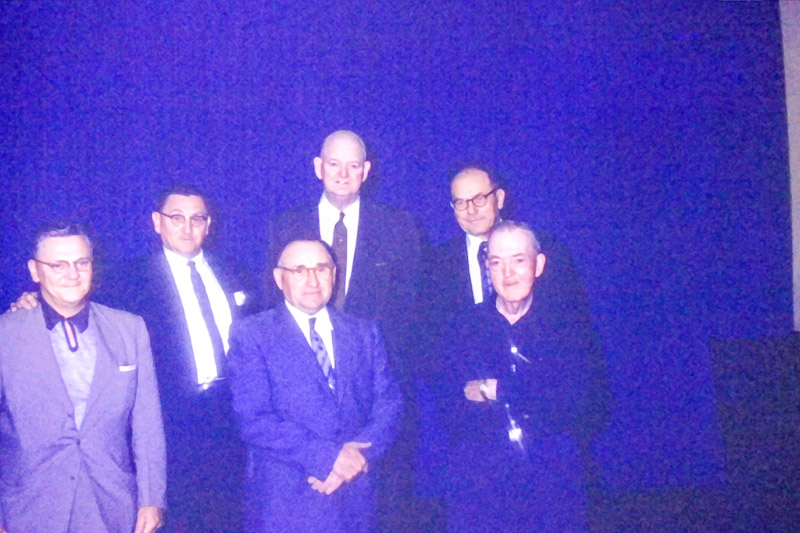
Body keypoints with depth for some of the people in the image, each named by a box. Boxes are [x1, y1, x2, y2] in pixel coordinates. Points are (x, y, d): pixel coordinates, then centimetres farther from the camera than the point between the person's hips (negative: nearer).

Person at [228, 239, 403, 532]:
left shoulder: (365, 333, 10)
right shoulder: (251, 334, -2)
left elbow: (388, 403, 3)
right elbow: (254, 420, -10)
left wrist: (359, 454, -14)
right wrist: (324, 457, -18)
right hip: (286, 499, -3)